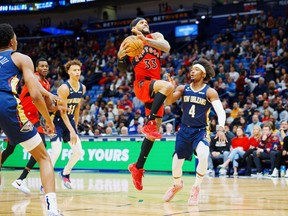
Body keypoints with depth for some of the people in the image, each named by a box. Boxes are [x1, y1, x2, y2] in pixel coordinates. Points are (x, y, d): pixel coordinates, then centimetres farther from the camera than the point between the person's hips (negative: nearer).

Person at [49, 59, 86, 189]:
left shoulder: (82, 88, 0)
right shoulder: (64, 88, -22)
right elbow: (63, 112, -22)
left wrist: (75, 126, 14)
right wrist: (71, 131, -24)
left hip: (70, 120, 7)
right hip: (58, 120, -7)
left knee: (78, 152, 4)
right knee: (56, 150, -21)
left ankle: (65, 174, 28)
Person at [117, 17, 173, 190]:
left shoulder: (155, 37, 13)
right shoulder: (129, 43, 8)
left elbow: (167, 47, -10)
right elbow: (123, 69, 6)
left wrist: (146, 40, -23)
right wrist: (121, 57, -16)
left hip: (155, 89, 4)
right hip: (141, 84, -4)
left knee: (154, 131, 3)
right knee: (167, 86, -36)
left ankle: (138, 167, 12)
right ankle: (149, 123, -34)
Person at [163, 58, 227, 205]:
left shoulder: (210, 92, -9)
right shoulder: (183, 89, 1)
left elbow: (220, 111, -18)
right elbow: (168, 102, -6)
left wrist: (220, 128, -34)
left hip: (200, 131, -3)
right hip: (184, 130, 3)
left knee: (203, 156, -31)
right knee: (176, 163, 4)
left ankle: (196, 188, -10)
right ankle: (177, 185, 39)